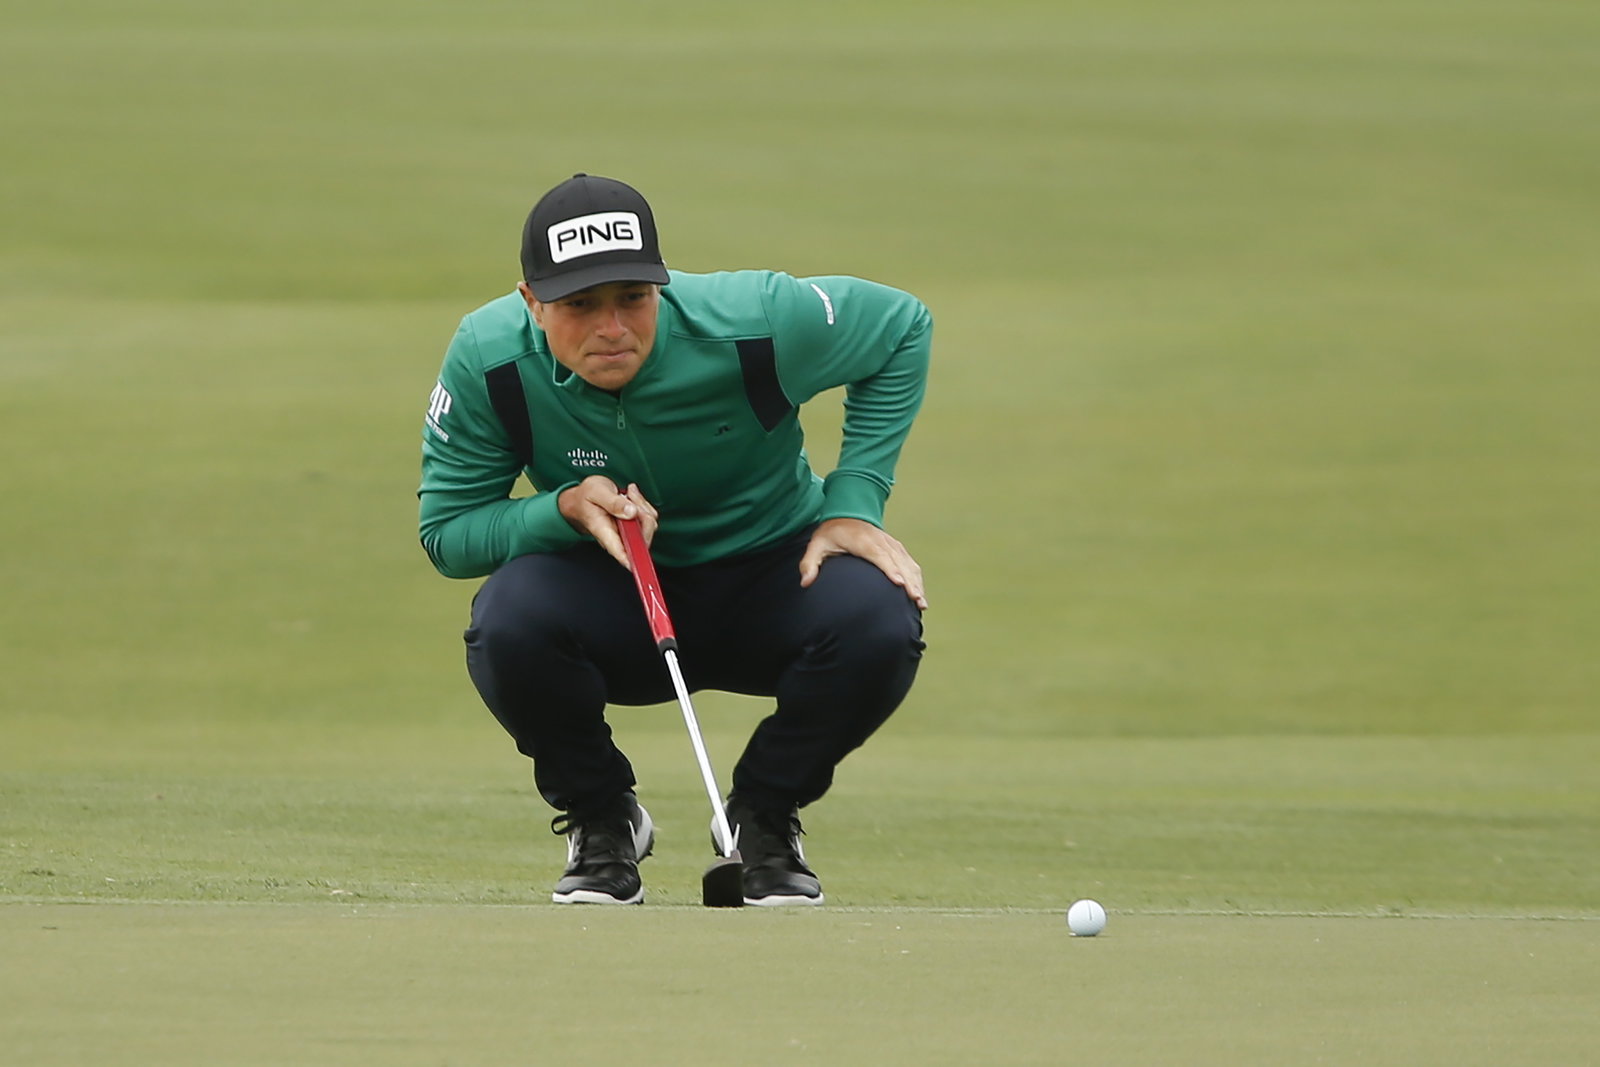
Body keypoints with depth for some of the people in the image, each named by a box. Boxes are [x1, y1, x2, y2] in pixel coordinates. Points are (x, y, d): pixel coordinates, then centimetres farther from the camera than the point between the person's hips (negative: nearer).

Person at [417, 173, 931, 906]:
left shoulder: (755, 322, -24)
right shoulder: (487, 362, -20)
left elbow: (903, 326, -6)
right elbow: (445, 531, -12)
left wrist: (853, 503, -13)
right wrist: (565, 510, -32)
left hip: (772, 572, 0)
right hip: (607, 607, 0)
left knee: (878, 625, -32)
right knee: (509, 620, -34)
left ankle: (764, 816, -1)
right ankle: (602, 819, -2)